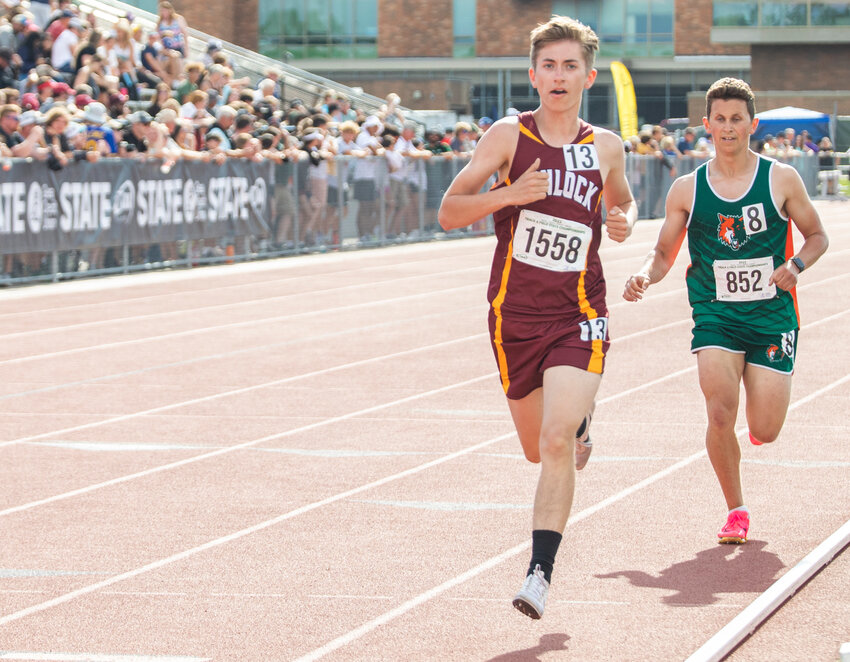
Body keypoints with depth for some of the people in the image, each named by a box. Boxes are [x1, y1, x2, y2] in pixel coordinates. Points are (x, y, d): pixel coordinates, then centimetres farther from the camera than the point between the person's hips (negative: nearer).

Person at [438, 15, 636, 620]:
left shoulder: (606, 148, 4)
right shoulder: (509, 136, -3)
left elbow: (622, 199, 26)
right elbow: (448, 212, -5)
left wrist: (625, 220, 2)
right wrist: (507, 195, -22)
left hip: (579, 317, -1)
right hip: (515, 315, 1)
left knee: (556, 443, -19)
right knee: (538, 449, 15)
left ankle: (541, 573, -15)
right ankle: (580, 422, 52)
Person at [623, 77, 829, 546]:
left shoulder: (781, 179, -1)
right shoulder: (687, 190, 2)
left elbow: (817, 236, 10)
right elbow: (664, 252, 10)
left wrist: (795, 265, -11)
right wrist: (644, 276, -12)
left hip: (772, 314, 0)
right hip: (715, 314, 0)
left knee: (764, 432, -3)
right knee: (721, 414, -18)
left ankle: (763, 395, 37)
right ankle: (735, 511, 2)